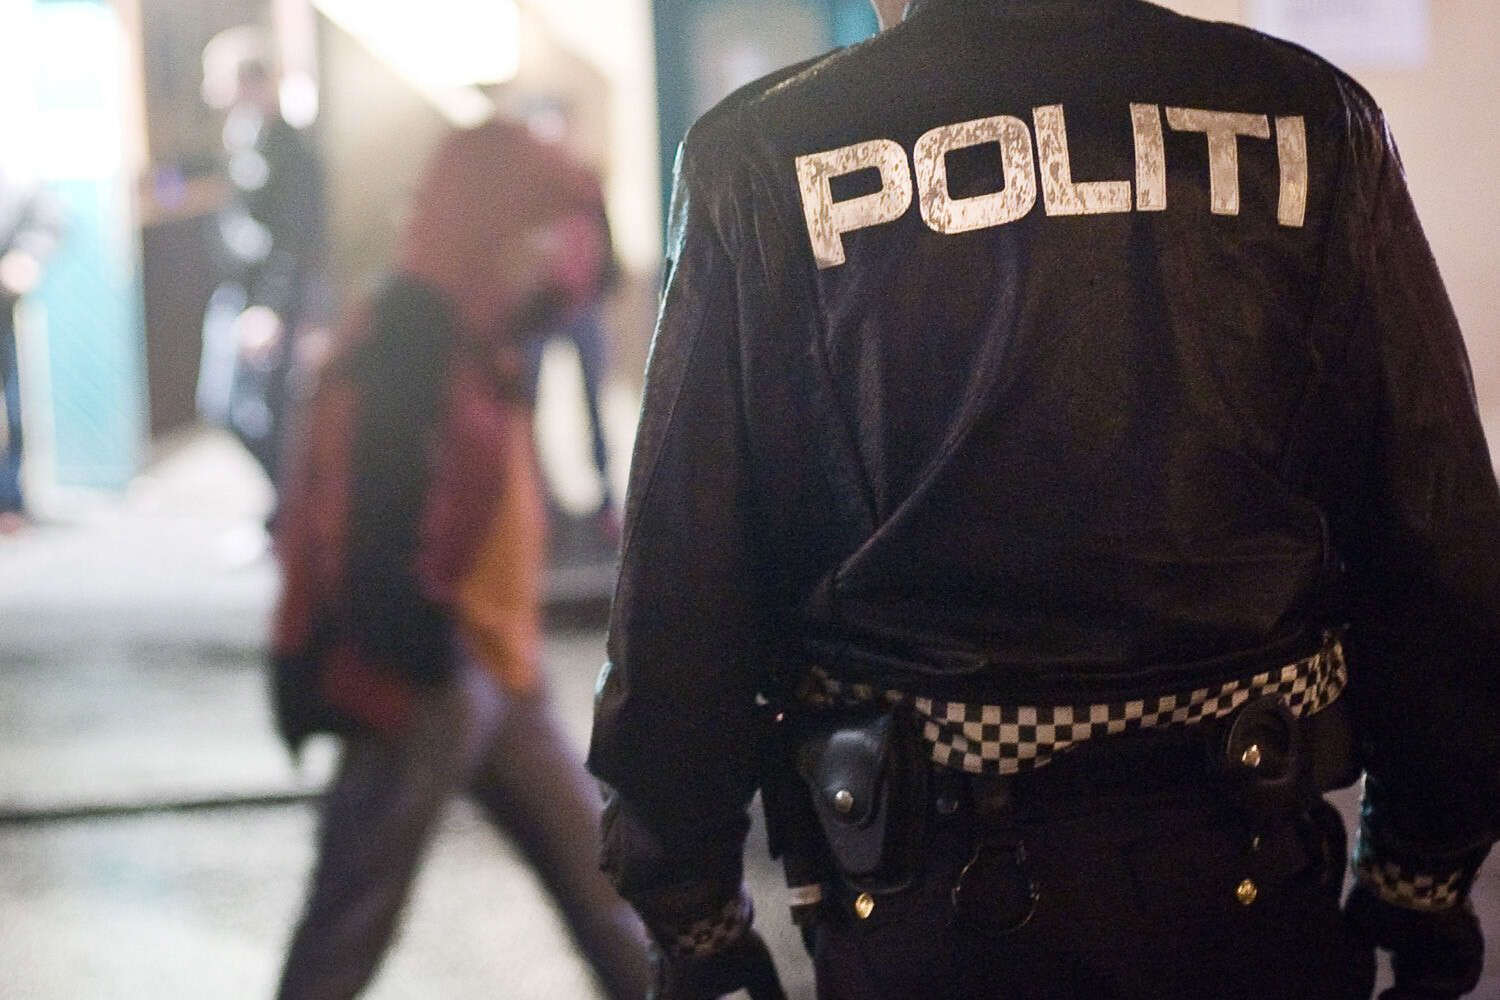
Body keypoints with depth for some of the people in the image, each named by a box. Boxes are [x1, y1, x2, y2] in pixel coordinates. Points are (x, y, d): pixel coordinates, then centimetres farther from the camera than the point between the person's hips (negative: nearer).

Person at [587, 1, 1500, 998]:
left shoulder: (763, 160, -6)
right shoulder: (1311, 124, -2)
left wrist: (690, 913, 3)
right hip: (1241, 874, 1)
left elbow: (682, 575, -6)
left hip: (916, 905, 0)